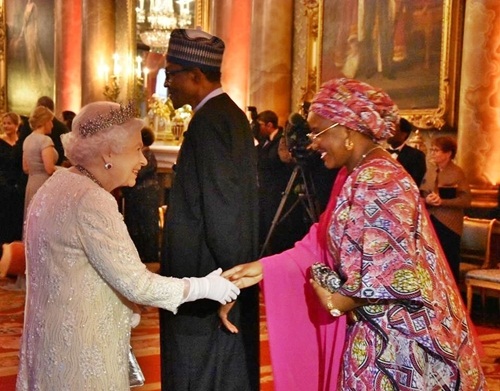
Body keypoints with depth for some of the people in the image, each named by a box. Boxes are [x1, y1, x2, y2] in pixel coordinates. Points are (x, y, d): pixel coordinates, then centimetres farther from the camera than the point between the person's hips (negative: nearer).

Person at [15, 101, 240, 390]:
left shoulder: (61, 184, 7)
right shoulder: (91, 201, -23)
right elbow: (137, 284, -24)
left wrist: (125, 308, 11)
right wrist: (205, 287, -13)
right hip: (80, 348, -9)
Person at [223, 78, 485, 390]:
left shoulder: (380, 184, -23)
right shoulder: (353, 177, 8)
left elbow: (400, 274, -24)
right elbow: (321, 245, 7)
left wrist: (346, 299, -11)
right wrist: (264, 268, -2)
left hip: (394, 341, -9)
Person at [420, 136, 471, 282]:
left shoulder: (457, 173, -7)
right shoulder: (430, 172, 11)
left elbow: (466, 200, -12)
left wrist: (442, 201, -22)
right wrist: (426, 200, -12)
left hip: (448, 225, -6)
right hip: (430, 223, 6)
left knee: (449, 265, 1)